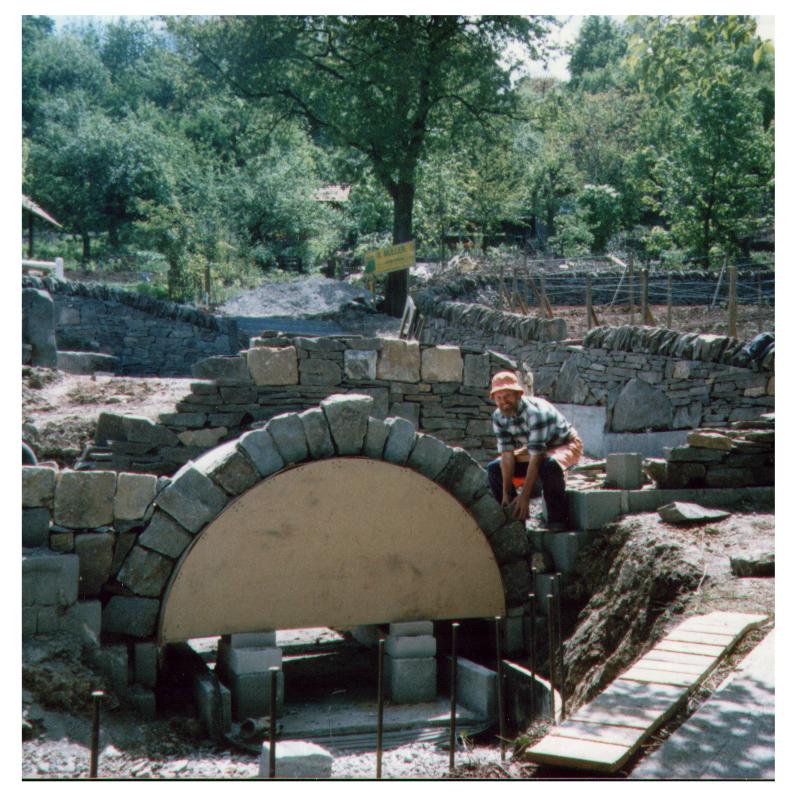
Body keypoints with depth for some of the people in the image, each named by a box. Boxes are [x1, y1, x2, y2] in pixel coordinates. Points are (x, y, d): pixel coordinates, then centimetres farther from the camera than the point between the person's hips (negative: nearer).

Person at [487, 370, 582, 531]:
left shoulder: (535, 412, -35)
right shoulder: (499, 417, -14)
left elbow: (536, 457, -35)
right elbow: (507, 454, -14)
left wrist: (525, 496, -36)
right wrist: (506, 493, -21)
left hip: (566, 446, -7)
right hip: (534, 449, 7)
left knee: (549, 465, -39)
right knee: (494, 468, -6)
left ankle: (557, 518, -23)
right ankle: (515, 516, 3)